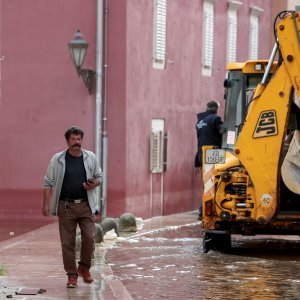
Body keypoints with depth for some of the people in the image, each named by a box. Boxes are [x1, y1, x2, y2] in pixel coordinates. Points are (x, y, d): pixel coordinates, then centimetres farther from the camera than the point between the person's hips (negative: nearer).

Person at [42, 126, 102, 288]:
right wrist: (46, 203, -5)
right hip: (66, 206, -1)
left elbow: (99, 177, 16)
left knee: (89, 237, -6)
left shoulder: (91, 158, 6)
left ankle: (84, 268, 16)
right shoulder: (58, 159, 1)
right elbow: (48, 182, 2)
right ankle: (72, 274, 9)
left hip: (85, 205, 1)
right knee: (67, 242, 0)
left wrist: (94, 184, -7)